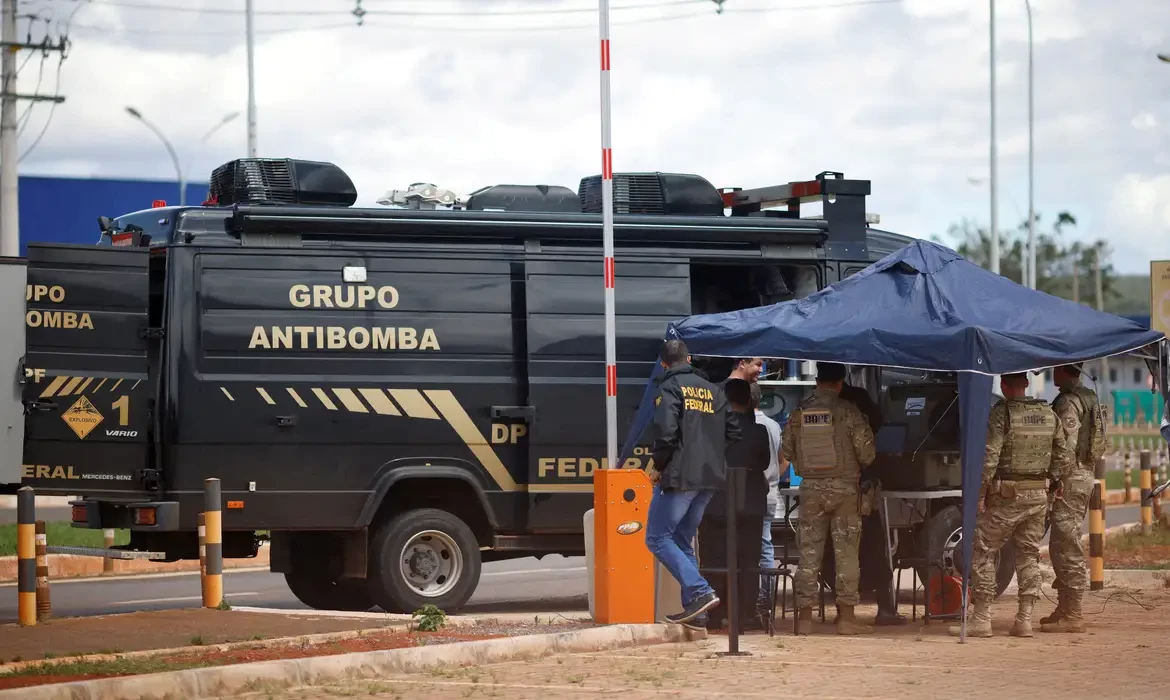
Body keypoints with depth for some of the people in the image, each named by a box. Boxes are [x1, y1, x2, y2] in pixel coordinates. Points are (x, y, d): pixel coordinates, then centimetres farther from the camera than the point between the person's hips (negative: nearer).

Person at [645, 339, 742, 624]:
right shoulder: (713, 390, 14)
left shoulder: (670, 389, -7)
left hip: (679, 477, -7)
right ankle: (693, 605, 9)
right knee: (683, 541, 16)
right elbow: (733, 432, 12)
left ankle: (700, 591, -15)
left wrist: (659, 467, -4)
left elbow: (666, 433, -18)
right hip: (710, 477, 7)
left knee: (657, 539, -1)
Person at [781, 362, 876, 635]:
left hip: (810, 487, 3)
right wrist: (860, 466, 14)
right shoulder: (848, 412, -9)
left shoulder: (799, 412, 1)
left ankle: (804, 617, 6)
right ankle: (846, 616, 2)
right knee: (846, 551, 3)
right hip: (842, 486, -3)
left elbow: (786, 450, 6)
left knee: (809, 551, 6)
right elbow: (866, 451, -8)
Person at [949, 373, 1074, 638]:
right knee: (1029, 555, 12)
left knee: (982, 552, 2)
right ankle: (1025, 619, 9)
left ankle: (981, 618, -1)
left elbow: (989, 459, -17)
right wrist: (1056, 480, 22)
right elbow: (1064, 457, 11)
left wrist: (980, 494, -10)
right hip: (1038, 496, 6)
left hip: (1005, 496, -6)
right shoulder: (1048, 415, 7)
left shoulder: (1001, 414, -12)